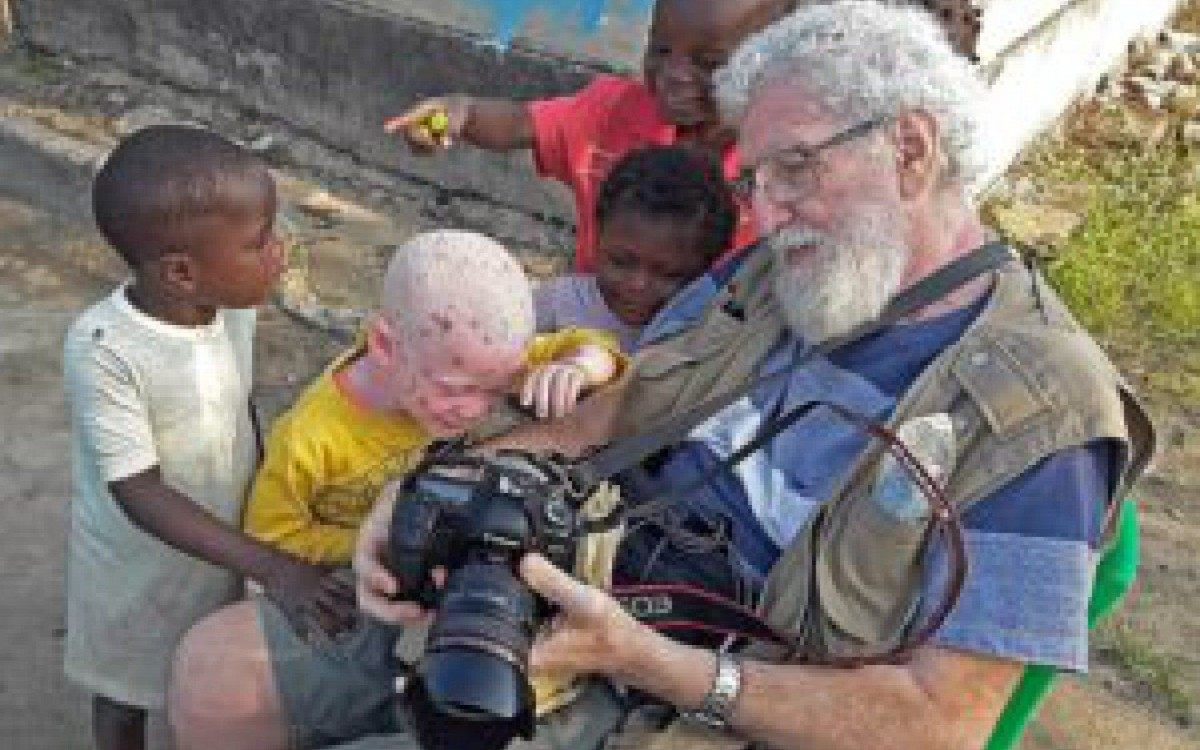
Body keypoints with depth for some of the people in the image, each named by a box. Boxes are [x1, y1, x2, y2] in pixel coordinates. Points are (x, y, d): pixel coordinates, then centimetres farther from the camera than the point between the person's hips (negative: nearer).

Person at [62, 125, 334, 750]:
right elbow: (139, 492, -32)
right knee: (126, 691, 23)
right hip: (137, 565, -4)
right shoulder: (103, 349, -34)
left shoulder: (234, 307, -16)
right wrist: (270, 567, -37)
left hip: (220, 544, 5)